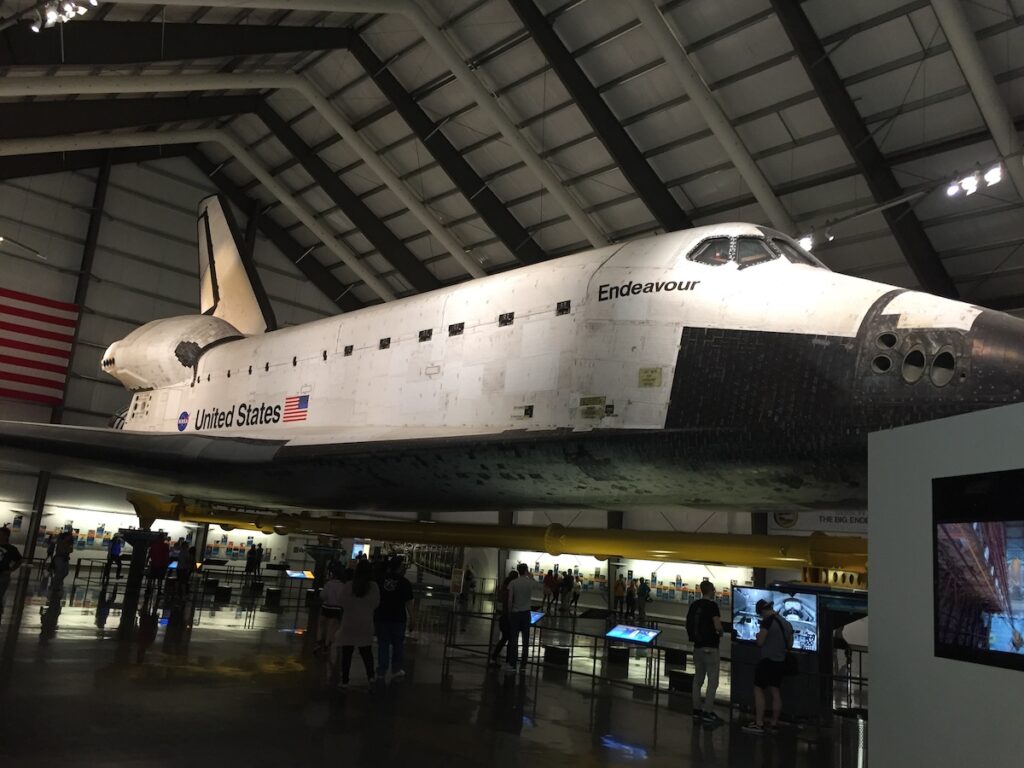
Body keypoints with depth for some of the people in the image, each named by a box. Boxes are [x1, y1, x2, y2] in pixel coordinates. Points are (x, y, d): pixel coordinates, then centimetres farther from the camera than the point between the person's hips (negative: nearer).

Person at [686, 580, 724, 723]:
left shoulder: (694, 604, 6)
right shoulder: (712, 605, -14)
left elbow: (688, 624, 11)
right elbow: (718, 626, -23)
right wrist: (720, 632, -3)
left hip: (698, 646, 7)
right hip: (710, 647, -7)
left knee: (698, 679, 14)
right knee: (713, 681, 1)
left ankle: (696, 710, 18)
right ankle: (707, 711, 0)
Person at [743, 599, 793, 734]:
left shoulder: (767, 621, -14)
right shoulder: (786, 623, 10)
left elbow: (760, 642, -16)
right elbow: (790, 645, 18)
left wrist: (758, 635, 3)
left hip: (768, 660, -8)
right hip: (781, 661, 8)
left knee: (758, 690, -3)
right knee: (775, 692, 12)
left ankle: (759, 724, -6)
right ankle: (774, 723, 17)